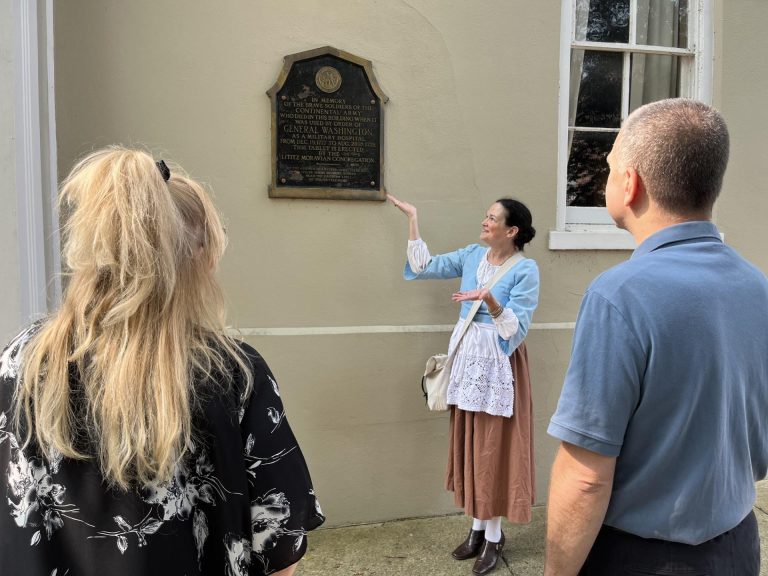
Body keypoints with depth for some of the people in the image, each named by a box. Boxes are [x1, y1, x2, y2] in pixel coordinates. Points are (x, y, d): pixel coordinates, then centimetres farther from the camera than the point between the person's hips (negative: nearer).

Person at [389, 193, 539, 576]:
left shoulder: (525, 270, -12)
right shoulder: (472, 255, 6)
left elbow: (517, 329, -17)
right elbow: (425, 267, 4)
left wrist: (489, 299, -32)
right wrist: (412, 218, 4)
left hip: (499, 365, -6)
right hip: (467, 358, 6)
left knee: (494, 449, 2)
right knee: (470, 445, 12)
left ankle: (493, 536, 18)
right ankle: (477, 527, 28)